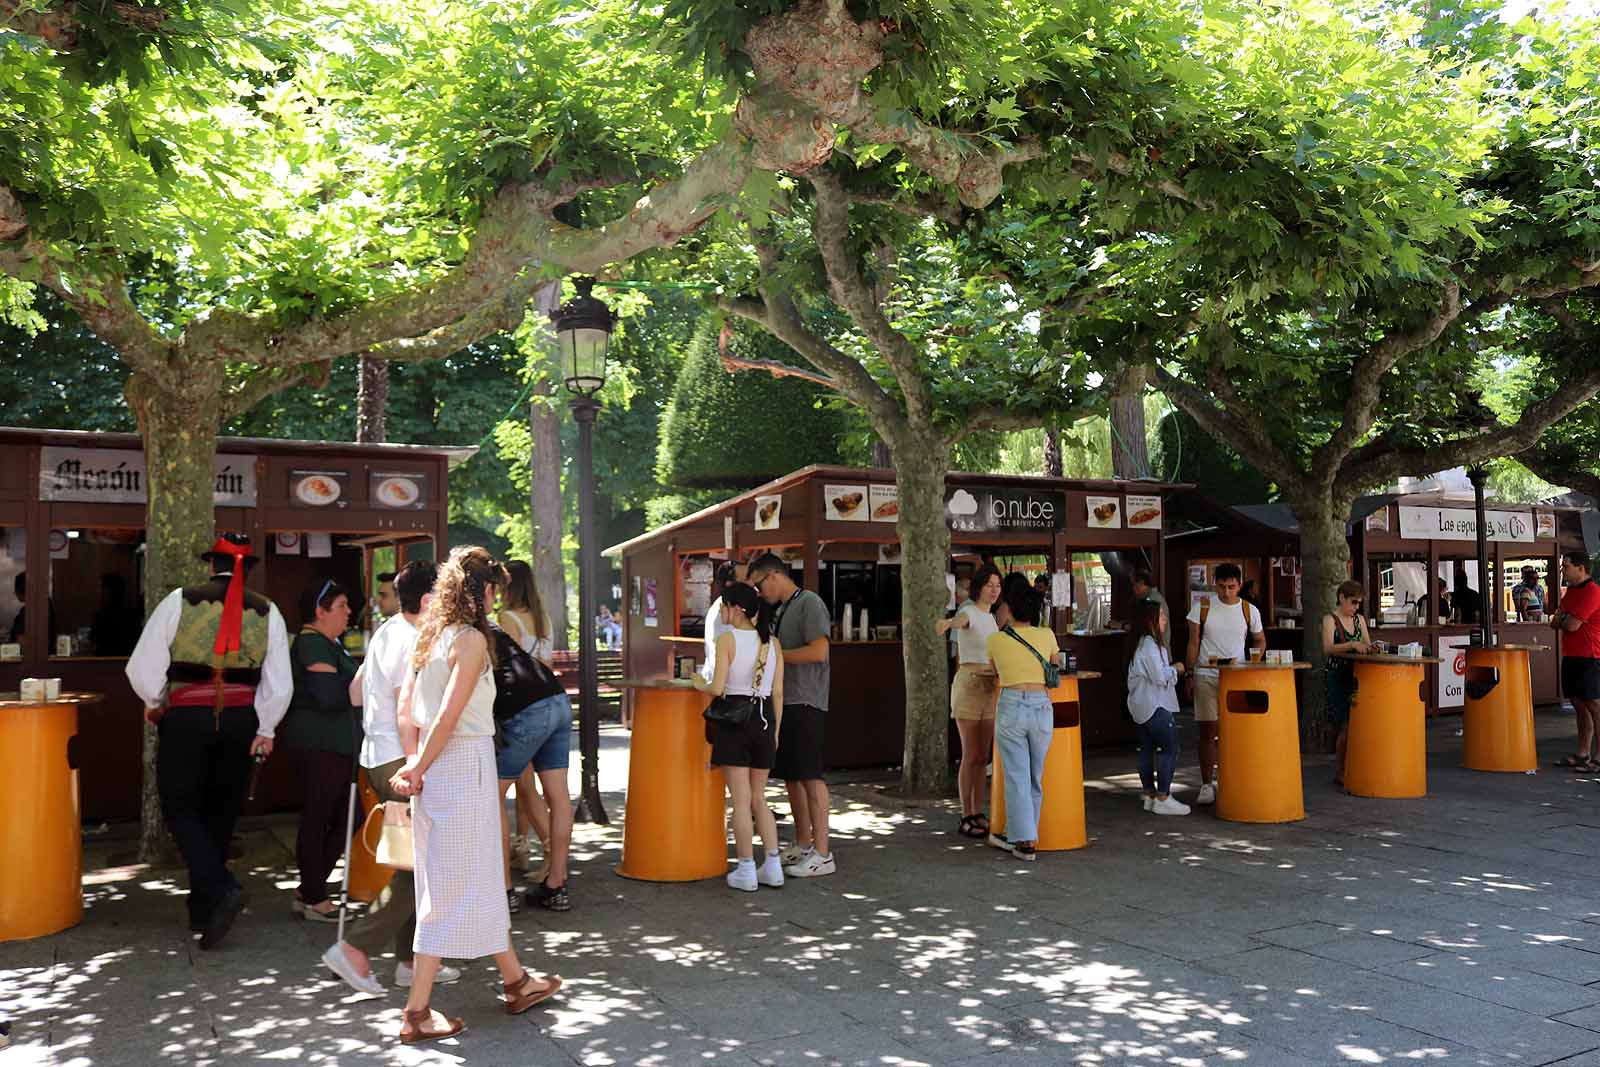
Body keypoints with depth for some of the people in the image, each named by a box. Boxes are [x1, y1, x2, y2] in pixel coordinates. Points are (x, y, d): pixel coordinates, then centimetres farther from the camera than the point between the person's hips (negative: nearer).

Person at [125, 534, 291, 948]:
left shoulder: (180, 601, -5)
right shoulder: (266, 611, 2)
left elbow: (142, 669, -4)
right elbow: (279, 685, 0)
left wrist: (155, 704, 15)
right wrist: (265, 730, 11)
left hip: (186, 718, -3)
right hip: (240, 722, 3)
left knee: (180, 808, 7)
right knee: (220, 812, 14)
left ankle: (221, 890, -13)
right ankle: (202, 910, 24)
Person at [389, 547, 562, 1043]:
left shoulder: (429, 636, 10)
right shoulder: (472, 639, -14)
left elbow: (405, 710, 8)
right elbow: (449, 717, -19)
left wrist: (413, 764, 2)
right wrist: (417, 769, -10)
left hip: (435, 771, 9)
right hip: (464, 766, -9)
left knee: (482, 879, 18)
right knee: (455, 889, 2)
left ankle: (516, 982, 32)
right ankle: (417, 1012, 8)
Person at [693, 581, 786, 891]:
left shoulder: (726, 638, -9)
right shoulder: (772, 642, 5)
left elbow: (718, 688, -16)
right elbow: (778, 693, 4)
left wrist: (700, 685, 5)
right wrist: (775, 732, 12)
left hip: (734, 720, -5)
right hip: (764, 720, 5)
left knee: (740, 799, 2)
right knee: (758, 799, 16)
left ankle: (746, 872, 6)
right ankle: (773, 868, 12)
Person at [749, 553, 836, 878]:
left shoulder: (809, 603, -10)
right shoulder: (779, 610, 18)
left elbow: (818, 651, -21)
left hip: (805, 703, -9)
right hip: (784, 702, 9)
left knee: (811, 776, -5)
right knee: (791, 776, 13)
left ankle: (822, 854, 1)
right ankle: (803, 845, 24)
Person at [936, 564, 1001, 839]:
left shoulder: (991, 617, 15)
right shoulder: (969, 612, -11)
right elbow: (960, 620, -38)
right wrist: (947, 623, -59)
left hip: (989, 689, 7)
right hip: (968, 685, -7)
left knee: (982, 757, 10)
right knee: (971, 756, -4)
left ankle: (978, 815, 18)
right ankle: (966, 819, 3)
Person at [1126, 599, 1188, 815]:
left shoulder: (1140, 643, 13)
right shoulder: (1150, 645, -18)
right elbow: (1159, 676, -21)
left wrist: (1171, 670, 13)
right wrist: (1175, 669, -5)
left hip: (1140, 706, 10)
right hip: (1155, 706, -10)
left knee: (1146, 749, 12)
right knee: (1170, 749, -6)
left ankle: (1150, 795, 17)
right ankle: (1163, 799, -5)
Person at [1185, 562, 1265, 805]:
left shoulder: (1249, 611, 3)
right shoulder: (1202, 607, -1)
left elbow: (1260, 641, 17)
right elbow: (1193, 643, 3)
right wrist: (1189, 675, 0)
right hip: (1206, 676, -1)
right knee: (1207, 732, 0)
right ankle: (1207, 785, 8)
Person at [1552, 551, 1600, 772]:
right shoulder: (1571, 591, 17)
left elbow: (1572, 625, -20)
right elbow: (1555, 623, 18)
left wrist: (1560, 619, 2)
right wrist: (1566, 620, -4)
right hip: (1571, 656, 10)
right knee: (1579, 705, 12)